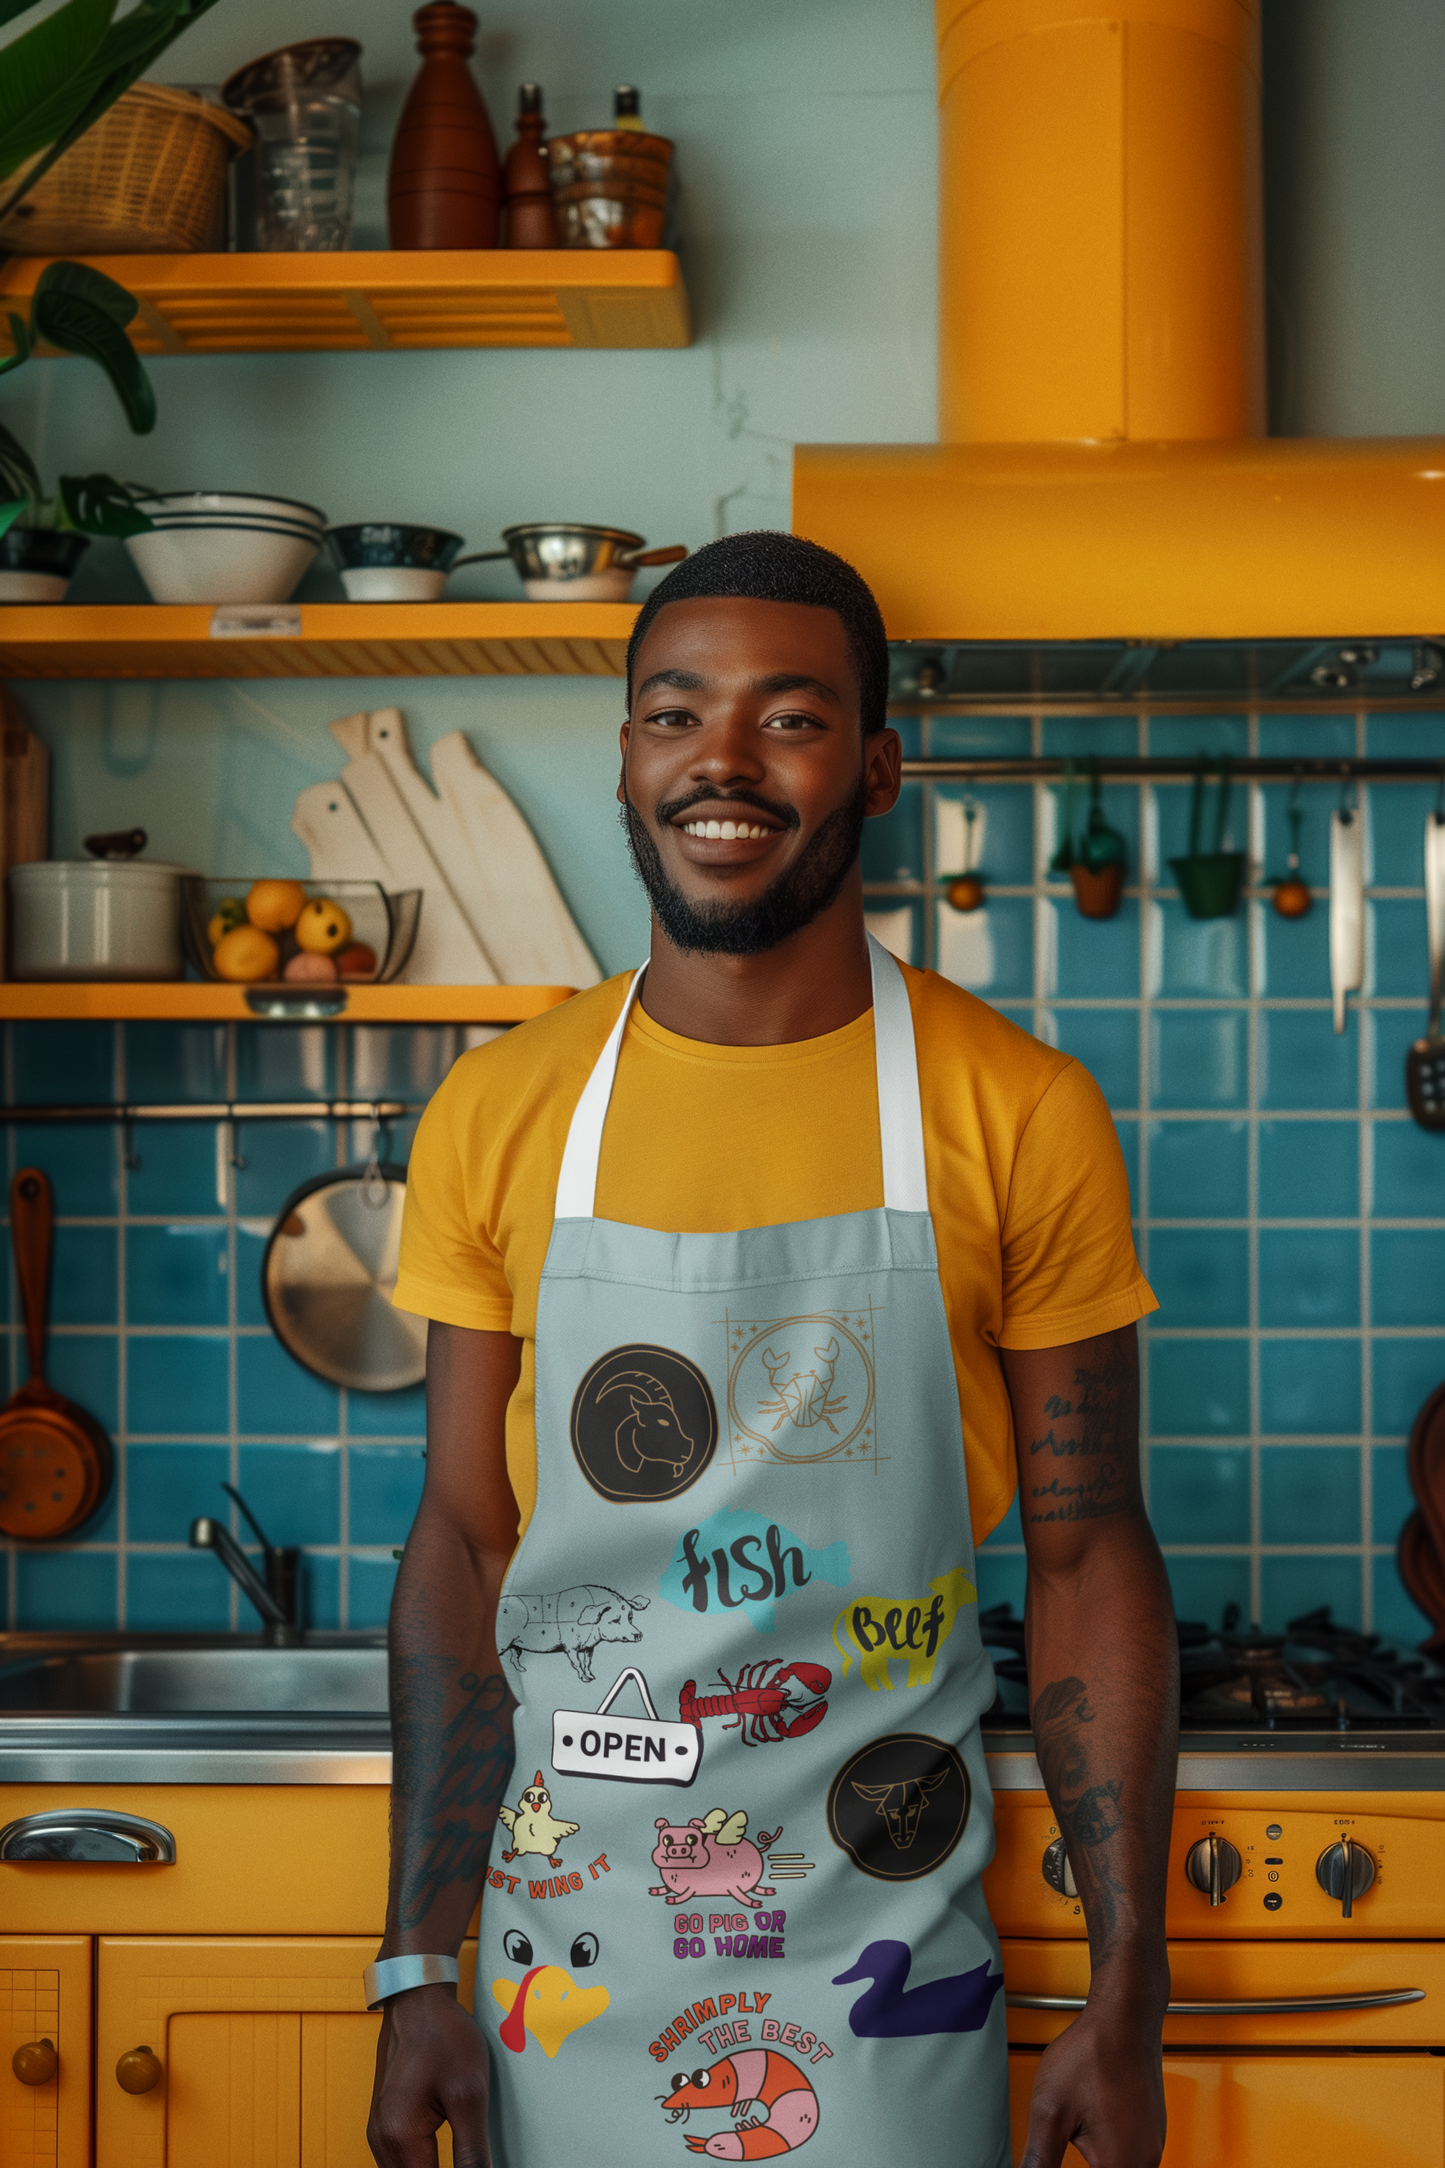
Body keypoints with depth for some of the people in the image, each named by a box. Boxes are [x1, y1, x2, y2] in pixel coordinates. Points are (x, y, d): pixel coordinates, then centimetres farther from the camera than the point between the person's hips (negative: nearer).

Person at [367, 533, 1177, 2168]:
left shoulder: (1022, 1118, -7)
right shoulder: (496, 1117, -1)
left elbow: (1088, 1556, -3)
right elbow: (466, 1545, 2)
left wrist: (1126, 2001, -5)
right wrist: (416, 1970, 0)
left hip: (882, 1968, -1)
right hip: (562, 1952, 2)